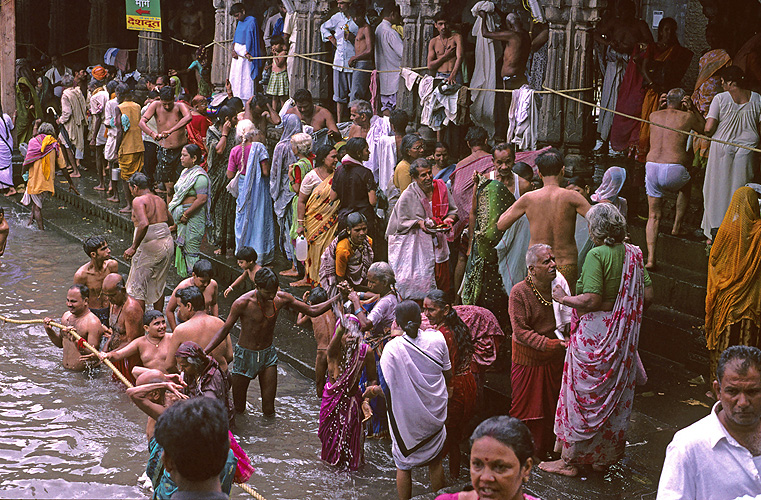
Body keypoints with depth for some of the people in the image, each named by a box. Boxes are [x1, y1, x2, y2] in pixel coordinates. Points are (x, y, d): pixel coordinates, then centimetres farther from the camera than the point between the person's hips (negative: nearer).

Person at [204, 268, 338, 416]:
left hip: (268, 354, 3)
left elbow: (312, 311, -1)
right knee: (238, 409, 7)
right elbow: (224, 330, -12)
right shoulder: (242, 303, -21)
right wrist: (204, 352, -22)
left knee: (269, 411, 0)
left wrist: (338, 299, -11)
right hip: (246, 354, -3)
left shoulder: (281, 298, -9)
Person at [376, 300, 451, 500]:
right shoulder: (437, 339, -8)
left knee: (404, 465, 13)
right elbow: (448, 375, 3)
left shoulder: (392, 348, -18)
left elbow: (388, 388, -18)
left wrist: (373, 390, 3)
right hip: (435, 413, 3)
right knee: (435, 460, 20)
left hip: (407, 416, -3)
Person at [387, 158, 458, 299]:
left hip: (438, 244, 4)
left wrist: (448, 219, -10)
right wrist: (419, 223, -19)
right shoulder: (408, 195, -9)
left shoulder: (441, 188, 1)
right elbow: (402, 222, -4)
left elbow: (453, 211, 11)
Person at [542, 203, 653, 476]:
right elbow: (648, 295, 5)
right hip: (622, 335, 7)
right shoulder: (634, 254, 3)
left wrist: (563, 298, -10)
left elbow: (591, 300, -25)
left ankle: (569, 460, 10)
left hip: (595, 333, -7)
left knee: (583, 392, 3)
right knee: (615, 395, 15)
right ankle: (604, 458, 25)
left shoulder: (597, 254, -18)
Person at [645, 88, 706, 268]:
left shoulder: (654, 116, 14)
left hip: (652, 167, 3)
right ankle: (677, 226, 35)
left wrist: (663, 104, 31)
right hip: (674, 170, -3)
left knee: (654, 216, 11)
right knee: (686, 187, 35)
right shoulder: (687, 117, 3)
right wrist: (693, 109, 16)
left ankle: (651, 258, -2)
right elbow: (705, 128, 21)